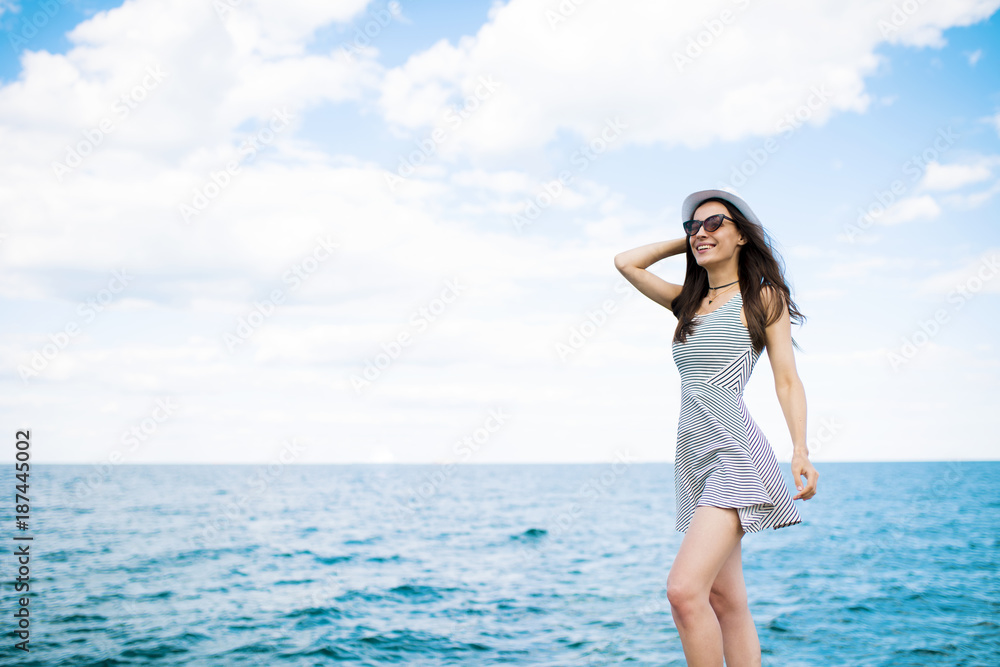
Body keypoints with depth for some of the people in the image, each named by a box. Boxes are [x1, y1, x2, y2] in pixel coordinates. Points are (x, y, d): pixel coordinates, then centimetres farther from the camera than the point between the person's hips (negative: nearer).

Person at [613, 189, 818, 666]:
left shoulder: (763, 297, 2)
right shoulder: (690, 302, 18)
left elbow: (787, 380, -3)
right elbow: (626, 262, 20)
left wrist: (800, 451, -15)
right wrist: (687, 242, 19)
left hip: (734, 452, -6)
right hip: (693, 455, 7)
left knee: (684, 590, -20)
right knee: (726, 601, 6)